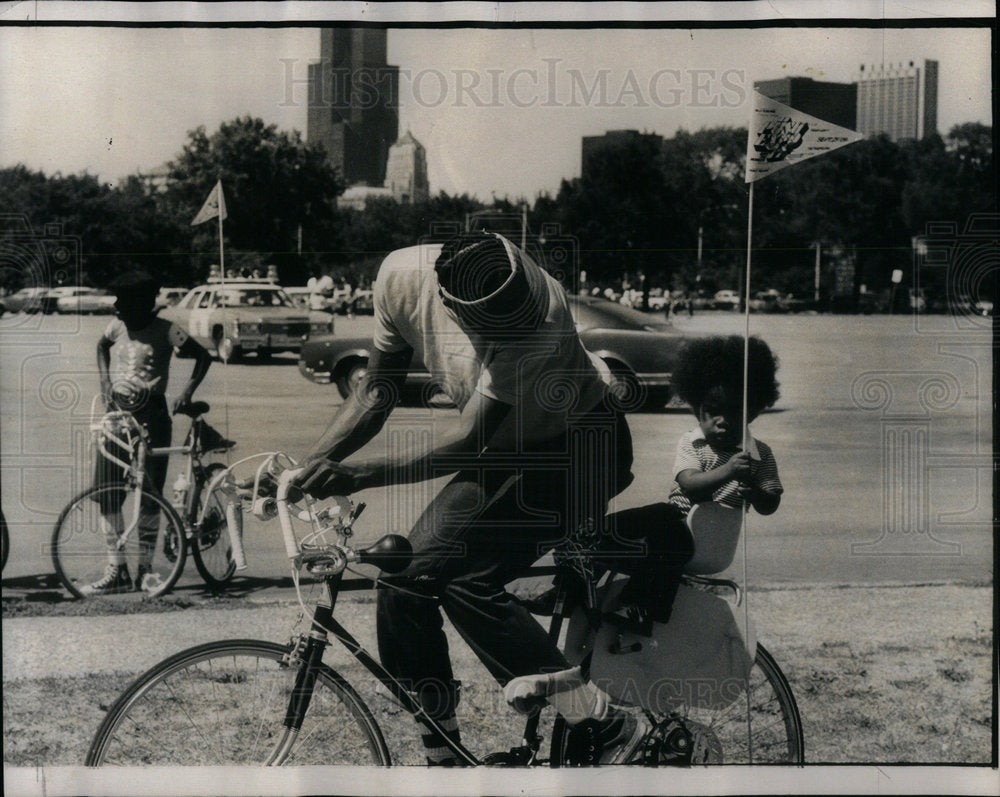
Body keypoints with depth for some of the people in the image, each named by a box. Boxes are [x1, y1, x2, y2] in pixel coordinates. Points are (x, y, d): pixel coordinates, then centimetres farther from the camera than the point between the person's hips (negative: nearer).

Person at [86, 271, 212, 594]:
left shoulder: (165, 332, -8)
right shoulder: (117, 327, 5)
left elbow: (203, 356, -2)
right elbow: (102, 346, 26)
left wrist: (187, 392, -12)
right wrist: (104, 380, 13)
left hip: (151, 416, -5)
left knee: (150, 494, -1)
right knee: (105, 491, -1)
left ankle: (145, 568, 10)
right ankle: (117, 571, 4)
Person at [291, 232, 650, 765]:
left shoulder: (543, 315, -36)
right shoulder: (404, 275, -18)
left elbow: (466, 440, -34)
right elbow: (377, 390, -3)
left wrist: (354, 475, -41)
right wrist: (305, 469, -14)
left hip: (582, 448, -6)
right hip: (504, 451, 6)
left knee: (467, 581, -22)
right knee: (405, 573, -6)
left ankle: (606, 725, -14)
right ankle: (442, 758, 10)